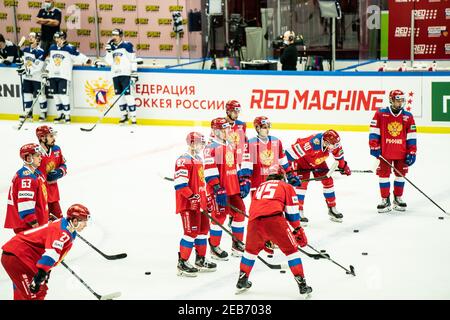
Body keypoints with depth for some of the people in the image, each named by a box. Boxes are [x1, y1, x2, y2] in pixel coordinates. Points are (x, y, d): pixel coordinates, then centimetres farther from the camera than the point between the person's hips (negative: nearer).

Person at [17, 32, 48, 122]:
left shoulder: (40, 52, -17)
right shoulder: (25, 50, 5)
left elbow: (38, 67, -22)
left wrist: (28, 70, -24)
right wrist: (22, 67, 1)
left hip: (37, 77, -7)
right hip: (27, 77, 7)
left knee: (40, 94, -1)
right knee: (27, 93, 9)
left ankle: (43, 112, 10)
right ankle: (28, 112, 19)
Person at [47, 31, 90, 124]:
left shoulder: (69, 48, -7)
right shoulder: (52, 48, 13)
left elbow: (78, 56, -8)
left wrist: (86, 60, -19)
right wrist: (47, 71, 21)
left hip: (64, 76, -6)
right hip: (53, 76, 6)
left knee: (63, 95, -11)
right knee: (56, 95, 9)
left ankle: (67, 115, -5)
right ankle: (60, 114, 19)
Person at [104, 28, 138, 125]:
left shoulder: (127, 45, -7)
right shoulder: (112, 46, 12)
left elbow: (133, 60, -8)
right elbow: (109, 61, 7)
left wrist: (134, 74, -13)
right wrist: (108, 50, -5)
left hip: (125, 74, -6)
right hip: (115, 74, 6)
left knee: (128, 95, -11)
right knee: (120, 95, 9)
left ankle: (133, 116, -10)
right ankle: (124, 115, 20)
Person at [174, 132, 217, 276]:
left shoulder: (199, 159, 17)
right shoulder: (184, 160, -15)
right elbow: (179, 183, -23)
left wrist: (206, 198, 24)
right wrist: (191, 196, -26)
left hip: (200, 202, 10)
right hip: (188, 204, -10)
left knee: (203, 229, 15)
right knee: (191, 231, -10)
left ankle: (200, 260, 27)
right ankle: (182, 263, -4)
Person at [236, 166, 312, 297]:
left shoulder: (260, 187, 36)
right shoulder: (286, 187, 22)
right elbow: (292, 212, 15)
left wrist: (265, 239, 45)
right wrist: (298, 230, 25)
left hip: (254, 220, 4)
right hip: (274, 219, -4)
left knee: (251, 249, 28)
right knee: (291, 250, 9)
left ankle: (242, 281, 33)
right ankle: (302, 285, 3)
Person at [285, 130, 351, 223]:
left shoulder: (332, 143, -26)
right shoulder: (312, 143, -45)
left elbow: (338, 152, 0)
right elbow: (290, 152, -43)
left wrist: (343, 166, 10)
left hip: (318, 161, 6)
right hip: (302, 159, -6)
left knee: (328, 181, 4)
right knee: (302, 183, -16)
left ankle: (332, 209, 17)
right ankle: (298, 212, -9)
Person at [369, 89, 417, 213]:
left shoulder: (408, 116, 2)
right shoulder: (380, 114, -5)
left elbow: (411, 136, 4)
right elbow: (374, 131, -3)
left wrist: (412, 152, 1)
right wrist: (374, 147, -9)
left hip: (401, 153, 2)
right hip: (384, 152, -2)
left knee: (400, 174, 9)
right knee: (384, 175, 2)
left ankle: (398, 198, 24)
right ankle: (385, 200, 11)